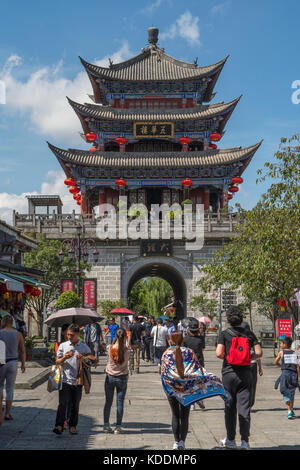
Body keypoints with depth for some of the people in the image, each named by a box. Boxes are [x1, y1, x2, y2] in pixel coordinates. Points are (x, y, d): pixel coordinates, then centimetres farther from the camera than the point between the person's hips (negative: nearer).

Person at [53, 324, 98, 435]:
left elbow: (95, 360, 2)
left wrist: (84, 357, -14)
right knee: (62, 404, -10)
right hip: (65, 380, -1)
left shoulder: (84, 347, 5)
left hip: (78, 381, 1)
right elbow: (57, 362, 8)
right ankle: (59, 426, -12)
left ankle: (73, 426, 18)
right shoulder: (63, 346, 6)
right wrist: (64, 358, -12)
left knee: (75, 405, 8)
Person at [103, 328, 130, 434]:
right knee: (120, 403, 5)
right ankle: (118, 427, 7)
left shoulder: (110, 348, -11)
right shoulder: (126, 350, -15)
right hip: (122, 377, -2)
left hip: (110, 377, 2)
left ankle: (106, 425, 14)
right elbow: (126, 361, 1)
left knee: (108, 402, 11)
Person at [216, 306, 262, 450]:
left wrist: (226, 357, 9)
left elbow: (218, 353, -12)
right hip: (245, 373, 2)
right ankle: (245, 441, -2)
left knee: (230, 407, 8)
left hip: (229, 373, -1)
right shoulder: (249, 334, 3)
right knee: (244, 407, 2)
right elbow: (258, 353, -3)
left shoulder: (225, 334, -5)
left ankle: (230, 440, 15)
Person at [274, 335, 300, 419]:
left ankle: (289, 411, -8)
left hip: (285, 373, -3)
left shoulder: (281, 352, 1)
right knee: (291, 393, 18)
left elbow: (275, 362, 10)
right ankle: (291, 410, 27)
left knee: (286, 394, 3)